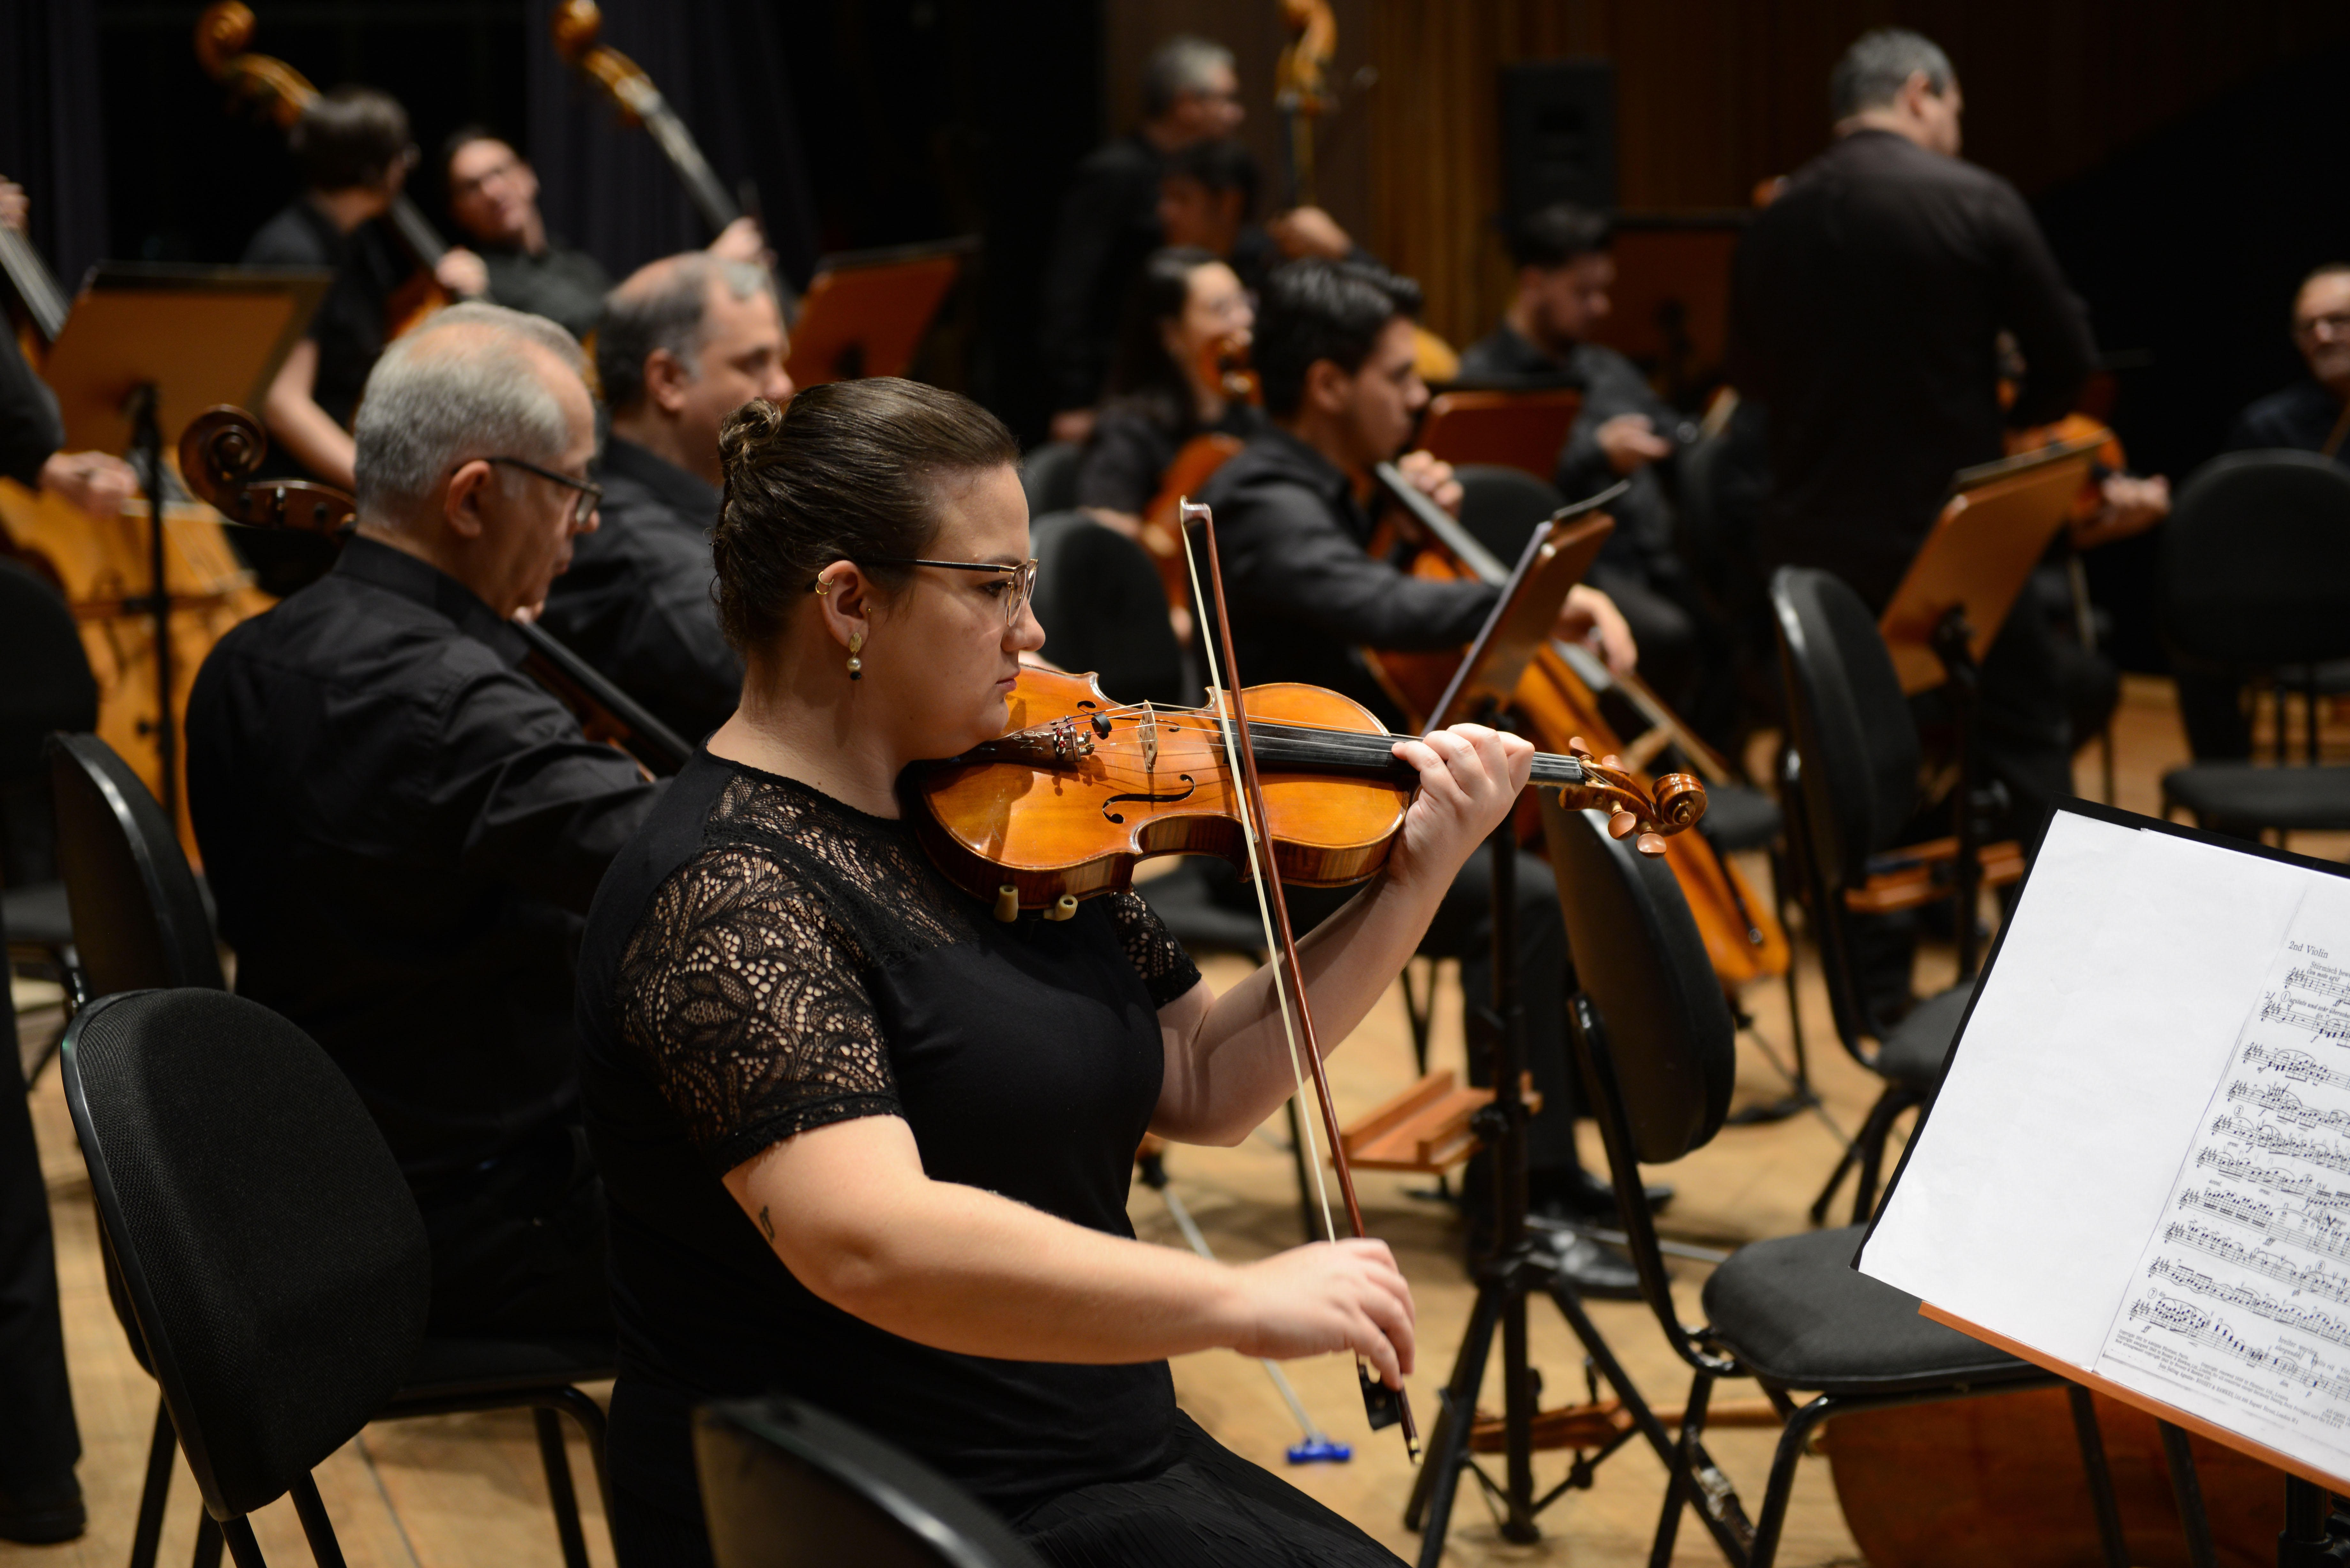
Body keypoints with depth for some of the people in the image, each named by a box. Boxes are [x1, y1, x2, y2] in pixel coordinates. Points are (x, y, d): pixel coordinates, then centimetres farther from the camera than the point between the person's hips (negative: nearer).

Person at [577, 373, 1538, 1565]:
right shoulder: (730, 893, -19)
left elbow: (1203, 1084, 13)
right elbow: (867, 1242, -33)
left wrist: (1419, 874, 3)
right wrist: (1239, 1300, -35)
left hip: (1100, 1470, 8)